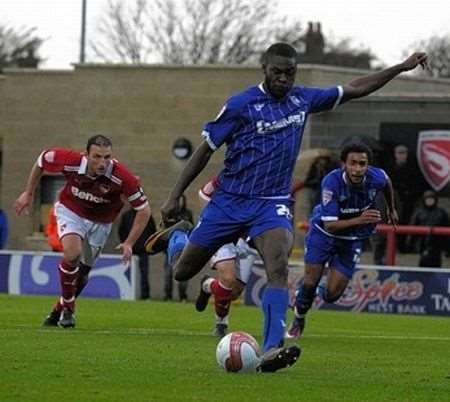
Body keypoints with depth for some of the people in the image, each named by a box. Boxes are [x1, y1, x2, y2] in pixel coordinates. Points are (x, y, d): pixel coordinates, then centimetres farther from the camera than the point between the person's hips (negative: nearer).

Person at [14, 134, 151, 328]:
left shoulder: (121, 176, -34)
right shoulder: (71, 161, -31)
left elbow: (144, 210, -22)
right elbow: (42, 159, -8)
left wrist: (129, 243, -25)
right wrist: (28, 193, 0)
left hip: (100, 222, 1)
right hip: (70, 211, -1)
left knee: (82, 273, 9)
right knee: (72, 252, -27)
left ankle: (59, 311, 35)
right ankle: (68, 308, -7)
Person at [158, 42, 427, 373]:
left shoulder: (303, 99, 4)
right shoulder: (240, 105, -9)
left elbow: (356, 89, 15)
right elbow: (206, 150, -3)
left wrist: (402, 67, 12)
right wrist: (175, 196, -5)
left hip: (272, 203, 2)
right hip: (229, 200, -2)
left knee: (279, 268, -25)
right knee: (182, 273, 6)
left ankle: (272, 350, -37)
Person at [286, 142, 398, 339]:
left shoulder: (376, 177, -23)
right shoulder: (332, 182, -32)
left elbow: (387, 183, 6)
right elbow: (329, 225, -35)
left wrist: (391, 210, 22)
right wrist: (359, 220, -49)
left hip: (352, 240, 2)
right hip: (323, 233, -2)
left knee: (332, 294, -5)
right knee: (311, 281, -6)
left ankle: (322, 293, 35)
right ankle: (299, 319, 27)